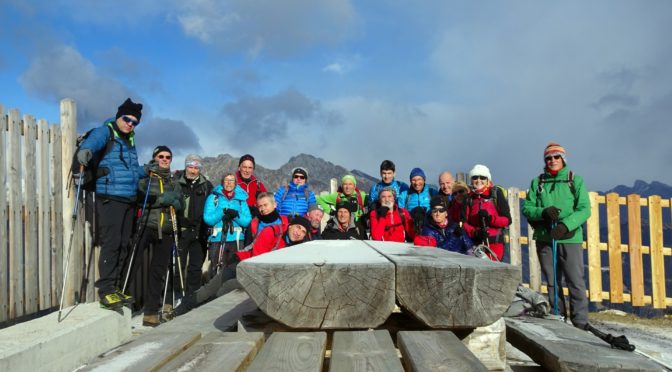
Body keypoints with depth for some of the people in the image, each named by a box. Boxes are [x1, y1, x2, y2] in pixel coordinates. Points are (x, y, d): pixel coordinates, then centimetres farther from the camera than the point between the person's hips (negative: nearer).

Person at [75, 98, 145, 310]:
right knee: (111, 243, -11)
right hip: (109, 198, -8)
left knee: (123, 245, 8)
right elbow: (92, 142, -26)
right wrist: (85, 150, -46)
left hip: (129, 199, 8)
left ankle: (115, 288, 16)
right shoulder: (105, 132, -1)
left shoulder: (129, 140, 21)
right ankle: (105, 291, -5)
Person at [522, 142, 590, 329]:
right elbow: (526, 208, 4)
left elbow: (584, 210, -4)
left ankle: (580, 323, 2)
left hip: (570, 238, -2)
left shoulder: (576, 181, 4)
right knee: (552, 282, 10)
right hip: (544, 239, 3)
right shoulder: (537, 182, 10)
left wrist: (565, 225, -18)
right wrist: (543, 212, -16)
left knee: (576, 282, -6)